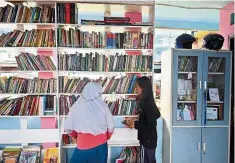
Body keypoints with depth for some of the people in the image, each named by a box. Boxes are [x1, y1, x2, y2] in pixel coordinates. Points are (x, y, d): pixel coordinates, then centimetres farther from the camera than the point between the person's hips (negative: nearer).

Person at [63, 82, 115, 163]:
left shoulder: (77, 106, -10)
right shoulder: (102, 106, -11)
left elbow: (68, 127, -5)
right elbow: (111, 127, -6)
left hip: (83, 145, -1)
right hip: (101, 145, 1)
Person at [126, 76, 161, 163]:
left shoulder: (147, 104, -25)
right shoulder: (146, 102, 4)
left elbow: (151, 125, -26)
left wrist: (135, 125, -19)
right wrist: (135, 120, 7)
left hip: (147, 141, -9)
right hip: (149, 139, 9)